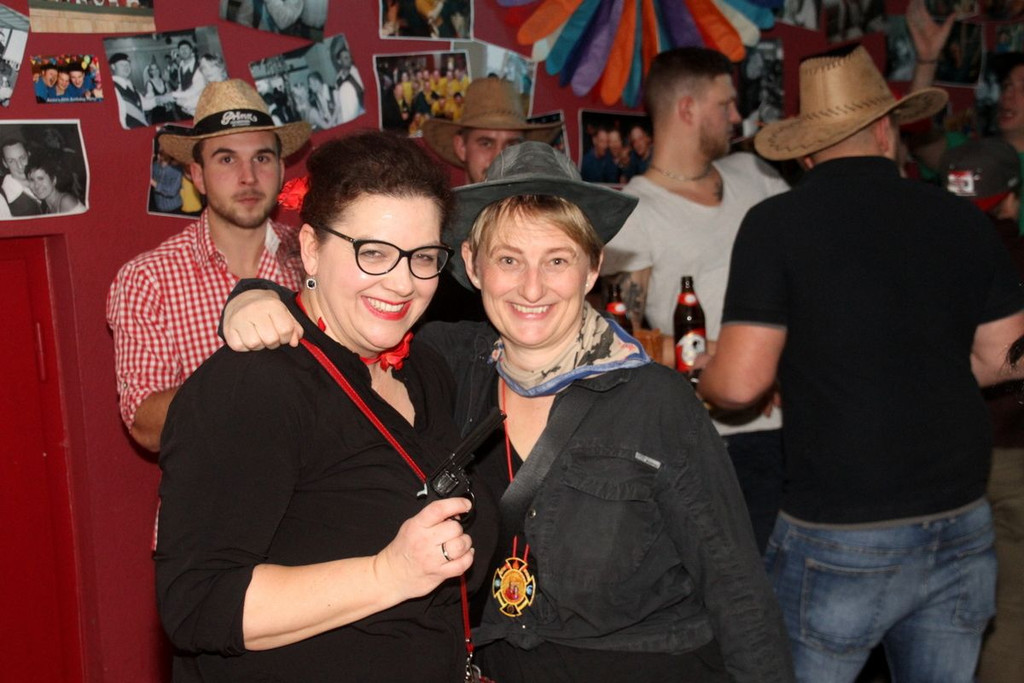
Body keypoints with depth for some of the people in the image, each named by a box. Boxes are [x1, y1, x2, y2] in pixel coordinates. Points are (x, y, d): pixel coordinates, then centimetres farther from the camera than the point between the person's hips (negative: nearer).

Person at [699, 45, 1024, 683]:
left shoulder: (777, 223, -9)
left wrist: (702, 378, 8)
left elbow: (739, 382, -14)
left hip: (840, 539, -4)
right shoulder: (961, 218, 3)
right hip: (962, 527, 5)